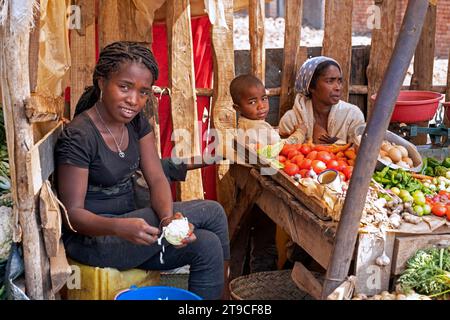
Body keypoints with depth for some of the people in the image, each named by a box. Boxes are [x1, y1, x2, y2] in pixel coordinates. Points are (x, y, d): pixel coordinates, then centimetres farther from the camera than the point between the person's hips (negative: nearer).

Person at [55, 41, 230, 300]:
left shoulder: (137, 123, 2)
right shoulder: (78, 137, -20)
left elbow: (157, 180, -4)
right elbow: (73, 213, -19)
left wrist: (168, 218, -26)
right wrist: (120, 228, -38)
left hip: (131, 219, 7)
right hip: (92, 236, -6)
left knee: (207, 245, -17)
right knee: (211, 212, -15)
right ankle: (222, 285, 5)